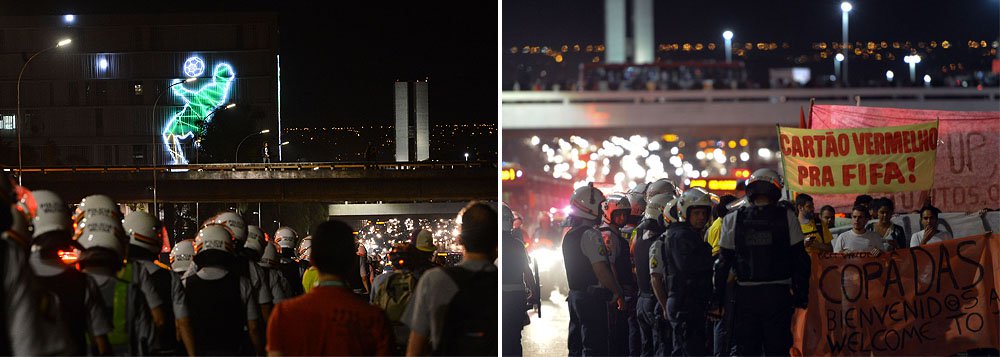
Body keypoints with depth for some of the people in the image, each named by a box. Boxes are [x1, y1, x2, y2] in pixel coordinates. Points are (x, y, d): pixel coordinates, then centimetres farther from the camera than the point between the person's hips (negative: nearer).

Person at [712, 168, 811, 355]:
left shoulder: (733, 219, 1)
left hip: (745, 294, 1)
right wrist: (801, 296, 6)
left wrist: (717, 300, 5)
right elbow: (800, 261, -1)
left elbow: (723, 263, 0)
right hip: (778, 294, -1)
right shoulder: (787, 217, -1)